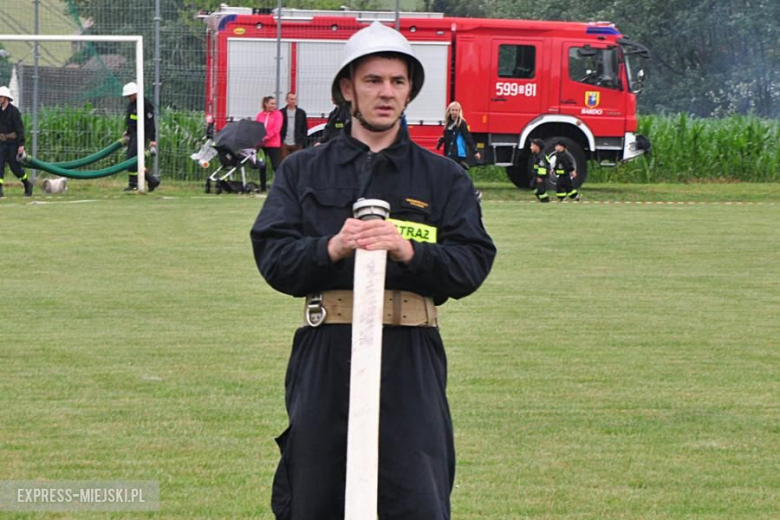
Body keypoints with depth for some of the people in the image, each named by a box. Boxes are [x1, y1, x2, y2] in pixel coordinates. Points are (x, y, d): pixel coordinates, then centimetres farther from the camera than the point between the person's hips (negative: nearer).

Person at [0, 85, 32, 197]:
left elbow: (20, 128, -15)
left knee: (15, 166, 1)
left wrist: (21, 145, -19)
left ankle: (27, 184, 24)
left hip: (13, 144, -5)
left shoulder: (14, 111, -13)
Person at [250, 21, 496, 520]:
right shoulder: (303, 172, 13)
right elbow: (273, 258, 1)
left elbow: (472, 264, 0)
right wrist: (332, 248, -18)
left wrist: (408, 250, -18)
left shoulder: (444, 178, 12)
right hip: (324, 354, 1)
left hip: (410, 362, -1)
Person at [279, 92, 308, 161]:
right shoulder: (281, 113, 6)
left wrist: (303, 143, 1)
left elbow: (305, 129, 8)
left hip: (297, 145, 0)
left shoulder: (301, 113, 8)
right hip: (284, 144, 0)